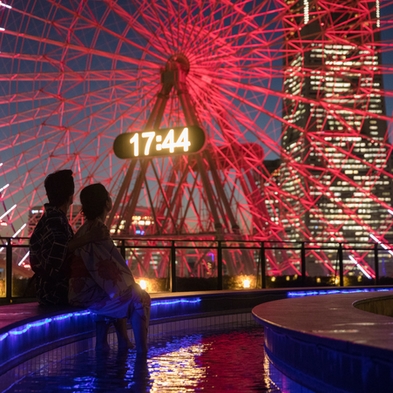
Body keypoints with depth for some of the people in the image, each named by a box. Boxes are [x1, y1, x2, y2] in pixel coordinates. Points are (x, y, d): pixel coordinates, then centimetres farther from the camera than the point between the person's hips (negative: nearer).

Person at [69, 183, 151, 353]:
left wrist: (128, 283, 15)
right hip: (87, 293, -10)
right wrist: (131, 285, -2)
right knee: (140, 298, -2)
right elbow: (111, 268, -17)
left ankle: (102, 345, 26)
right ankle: (141, 351, -2)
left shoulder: (85, 229, 12)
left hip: (81, 289, 10)